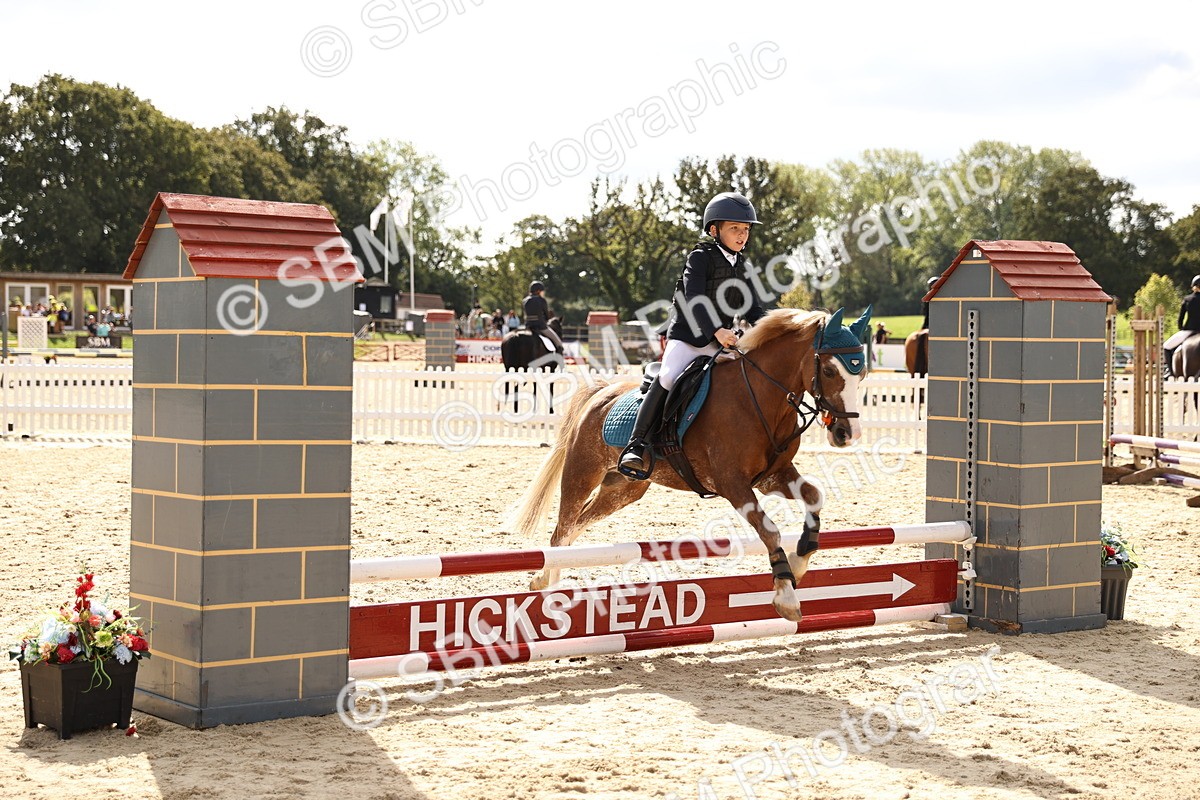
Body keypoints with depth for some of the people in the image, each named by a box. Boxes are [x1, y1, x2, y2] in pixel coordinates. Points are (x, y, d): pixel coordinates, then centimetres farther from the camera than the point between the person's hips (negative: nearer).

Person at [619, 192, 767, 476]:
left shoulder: (740, 266, 14)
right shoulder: (700, 258, -7)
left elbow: (753, 309, 15)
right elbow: (695, 300, -21)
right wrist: (716, 330, -35)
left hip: (722, 343, 7)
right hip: (687, 337, -7)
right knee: (668, 379, -27)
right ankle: (635, 446, -24)